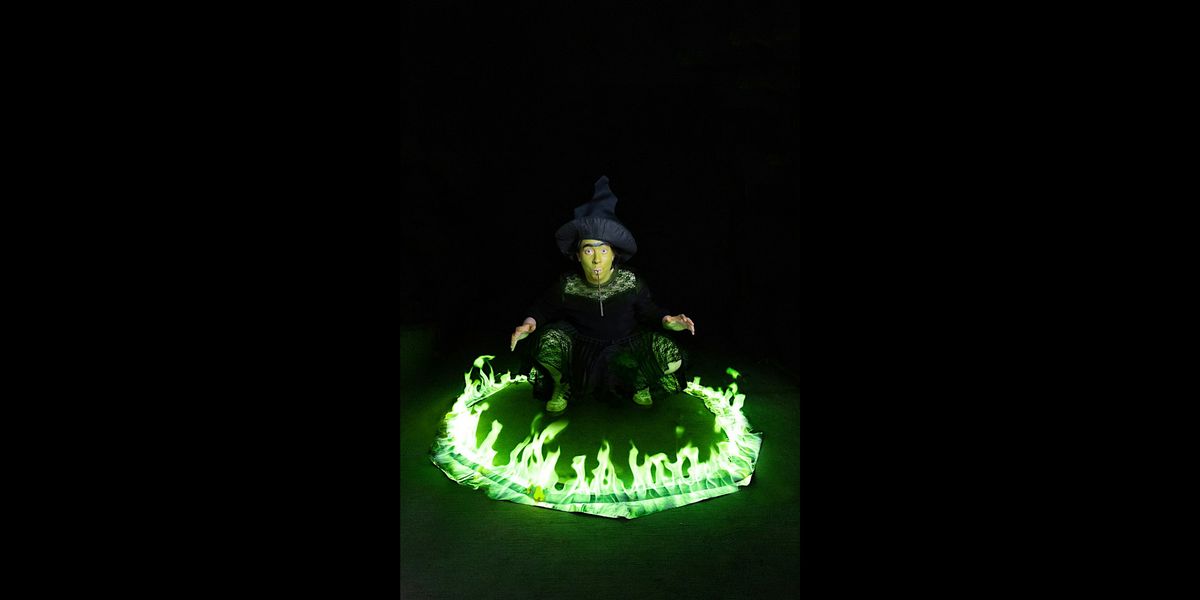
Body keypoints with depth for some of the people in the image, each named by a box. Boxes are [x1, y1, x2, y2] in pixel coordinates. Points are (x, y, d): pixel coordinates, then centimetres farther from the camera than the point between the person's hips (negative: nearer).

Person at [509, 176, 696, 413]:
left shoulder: (631, 282, -15)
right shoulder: (567, 285, -15)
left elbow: (648, 310, -3)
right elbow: (544, 307, -1)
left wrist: (667, 320, -23)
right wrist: (530, 321, -22)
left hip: (626, 346, 0)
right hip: (582, 347, 0)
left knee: (671, 358, -26)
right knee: (549, 338, -31)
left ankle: (641, 387, 11)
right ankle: (561, 387, 3)